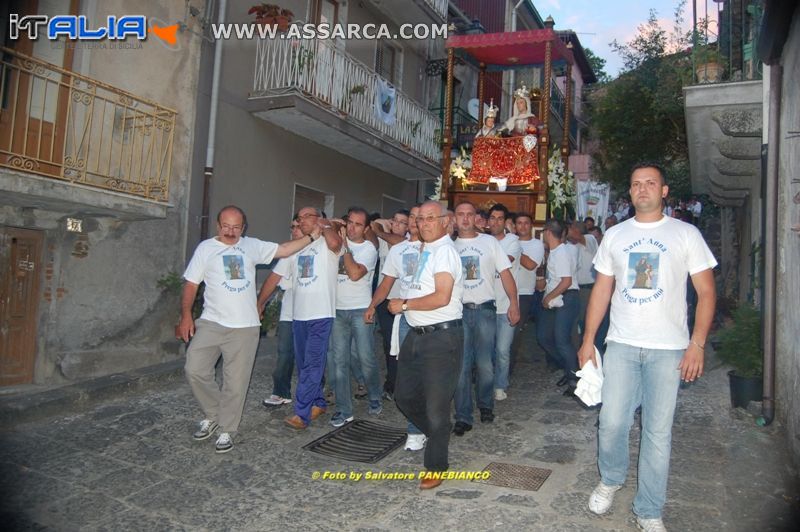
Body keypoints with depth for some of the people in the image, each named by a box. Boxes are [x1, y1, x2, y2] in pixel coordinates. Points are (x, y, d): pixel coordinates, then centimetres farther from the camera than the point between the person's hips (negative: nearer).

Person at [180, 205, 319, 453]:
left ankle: (226, 431, 18)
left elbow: (283, 250, 10)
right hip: (211, 323, 0)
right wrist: (186, 315, -8)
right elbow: (191, 284, 2)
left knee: (236, 382, 3)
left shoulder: (252, 246, 8)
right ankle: (212, 415, 18)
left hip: (245, 327, 1)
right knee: (195, 370, -7)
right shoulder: (206, 248, 3)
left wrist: (311, 236, 4)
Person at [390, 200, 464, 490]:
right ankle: (437, 434, 39)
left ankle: (436, 467, 19)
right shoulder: (425, 250, 15)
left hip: (441, 337, -9)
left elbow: (441, 298, -22)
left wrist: (404, 304, -13)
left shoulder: (444, 250, -13)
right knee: (404, 396, 17)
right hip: (417, 335, 9)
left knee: (436, 406, 2)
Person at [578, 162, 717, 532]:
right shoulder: (615, 235, 9)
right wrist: (588, 340, 6)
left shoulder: (686, 234, 1)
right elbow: (601, 290, 11)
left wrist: (697, 343, -10)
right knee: (611, 422, 3)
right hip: (621, 345, 2)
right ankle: (610, 480, 32)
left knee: (658, 431, 4)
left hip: (669, 349, -2)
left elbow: (706, 293, 0)